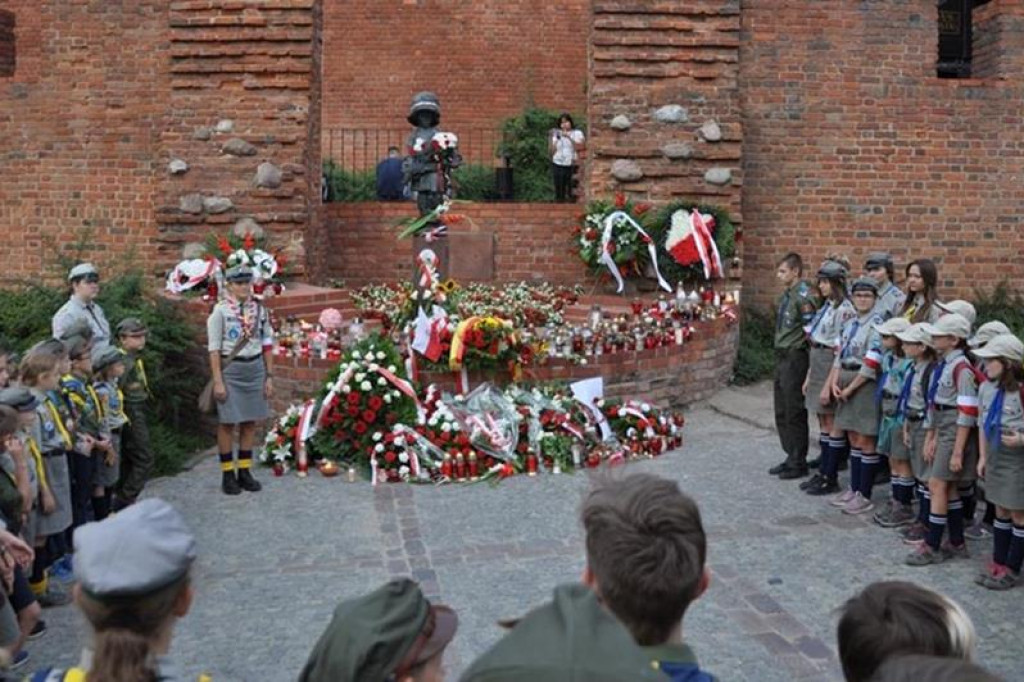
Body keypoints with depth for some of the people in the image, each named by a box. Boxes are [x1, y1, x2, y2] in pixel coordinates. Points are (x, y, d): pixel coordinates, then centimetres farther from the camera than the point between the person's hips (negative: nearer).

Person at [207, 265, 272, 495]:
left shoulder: (259, 310, 5)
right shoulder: (220, 311, -7)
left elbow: (267, 344, 9)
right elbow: (214, 348, -8)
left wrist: (269, 376, 7)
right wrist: (218, 381, -12)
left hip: (255, 368, 4)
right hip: (230, 369, -4)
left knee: (250, 422, 9)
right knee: (227, 423, 2)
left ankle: (245, 471, 20)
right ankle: (227, 474, 13)